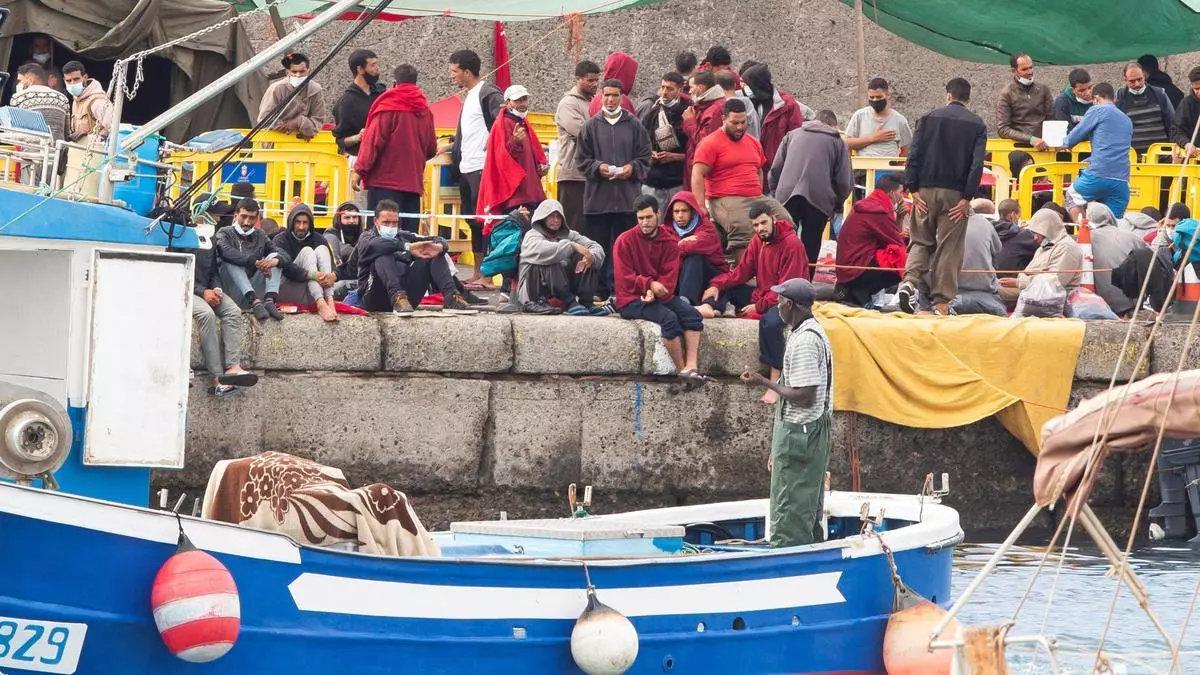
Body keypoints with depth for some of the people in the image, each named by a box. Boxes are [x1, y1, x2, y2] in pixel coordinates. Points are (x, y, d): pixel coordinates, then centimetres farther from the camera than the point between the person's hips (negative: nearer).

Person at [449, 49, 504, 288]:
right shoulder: (468, 96, 19)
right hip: (466, 167, 10)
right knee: (473, 221, 12)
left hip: (483, 168, -10)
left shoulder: (488, 93, -11)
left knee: (484, 220, -9)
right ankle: (477, 273, 16)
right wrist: (454, 148, 24)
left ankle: (487, 275, -9)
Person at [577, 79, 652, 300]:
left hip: (627, 198, 0)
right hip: (597, 197, 0)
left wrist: (632, 168, -10)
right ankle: (599, 290, 7)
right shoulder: (591, 126, 8)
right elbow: (581, 159, 7)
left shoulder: (634, 126, 8)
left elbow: (645, 158, 9)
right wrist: (599, 167, -10)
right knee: (598, 246, 1)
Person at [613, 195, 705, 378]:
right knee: (669, 318, -30)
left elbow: (670, 276, -2)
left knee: (692, 314, -21)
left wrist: (655, 293, -21)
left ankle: (691, 366, -32)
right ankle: (681, 369, -25)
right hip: (631, 300, -5)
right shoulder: (625, 241, -2)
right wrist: (649, 284, -23)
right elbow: (624, 277, -9)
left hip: (660, 295, 5)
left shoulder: (669, 242, 8)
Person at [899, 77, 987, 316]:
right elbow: (977, 164, -5)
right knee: (949, 248, 3)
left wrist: (913, 189, -1)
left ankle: (910, 280, -15)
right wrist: (967, 198, -7)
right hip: (956, 194, -1)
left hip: (926, 190, 1)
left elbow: (914, 155, -1)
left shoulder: (929, 119, 6)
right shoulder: (977, 125, 5)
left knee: (920, 240, 11)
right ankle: (942, 302, 0)